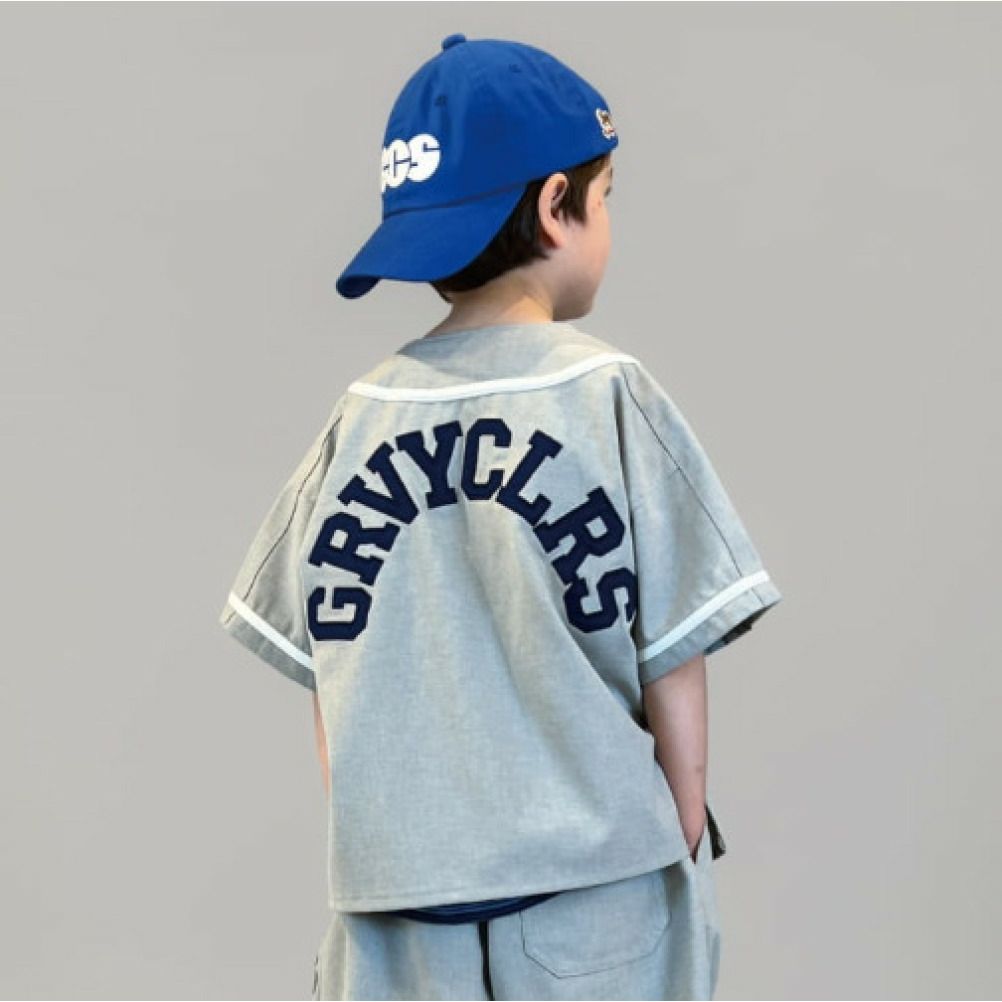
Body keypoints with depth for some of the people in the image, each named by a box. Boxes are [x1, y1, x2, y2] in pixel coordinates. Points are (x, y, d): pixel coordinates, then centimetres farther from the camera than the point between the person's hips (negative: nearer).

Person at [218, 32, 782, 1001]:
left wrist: (368, 852, 15)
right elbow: (672, 664, -6)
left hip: (401, 912, 3)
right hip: (597, 899, -3)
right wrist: (686, 849, 6)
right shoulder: (610, 394, -9)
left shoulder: (361, 416, 0)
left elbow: (332, 690, 4)